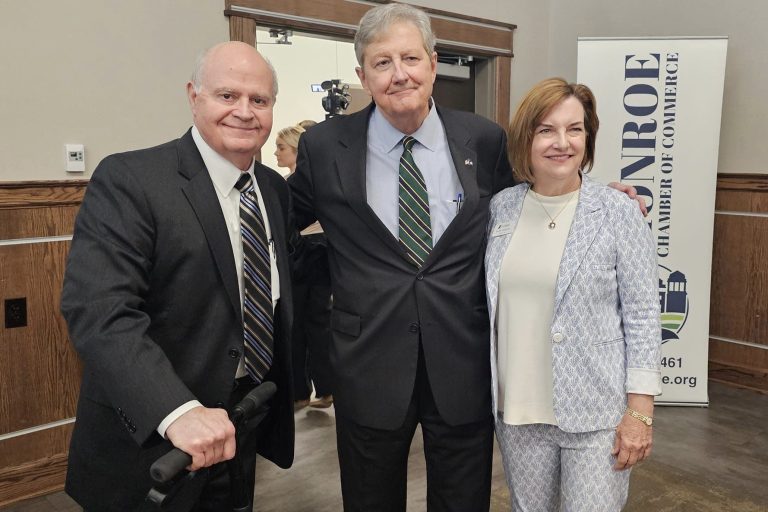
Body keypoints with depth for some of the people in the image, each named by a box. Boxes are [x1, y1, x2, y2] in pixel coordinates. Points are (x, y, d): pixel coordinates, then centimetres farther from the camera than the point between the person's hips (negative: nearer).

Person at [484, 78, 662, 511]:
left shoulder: (620, 213, -9)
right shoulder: (501, 207, 2)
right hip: (517, 410, 4)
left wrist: (640, 411, -11)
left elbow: (643, 316, -8)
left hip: (596, 412, -3)